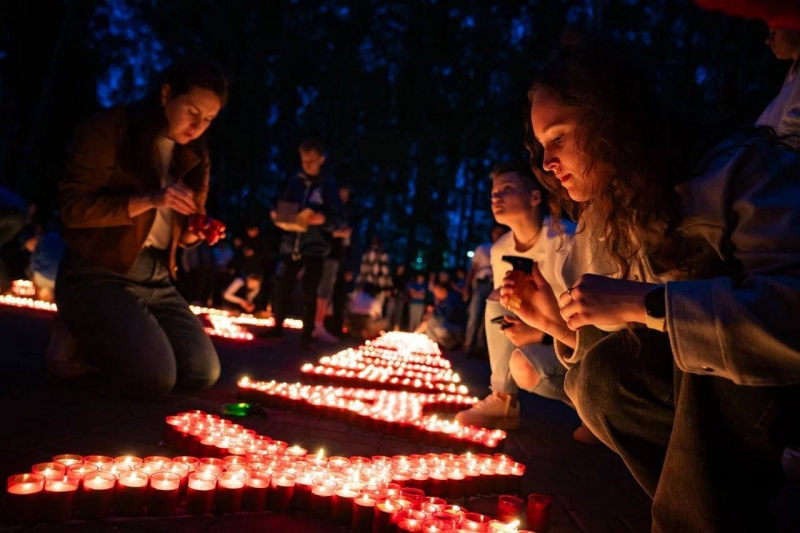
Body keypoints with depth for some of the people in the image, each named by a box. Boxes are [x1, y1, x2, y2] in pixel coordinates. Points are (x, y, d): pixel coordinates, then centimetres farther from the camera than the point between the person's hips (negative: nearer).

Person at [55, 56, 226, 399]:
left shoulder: (195, 157, 11)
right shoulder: (111, 130, -7)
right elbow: (72, 206, -13)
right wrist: (148, 200, -24)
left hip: (157, 278, 6)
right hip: (98, 274, -6)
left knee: (203, 373, -7)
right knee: (156, 377, -21)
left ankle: (122, 340, 16)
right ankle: (80, 342, 8)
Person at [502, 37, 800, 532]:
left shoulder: (744, 168, -20)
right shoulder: (600, 230, 0)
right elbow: (611, 381, 7)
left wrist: (642, 304, -35)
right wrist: (562, 325, -10)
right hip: (712, 402, 6)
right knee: (600, 375, -16)